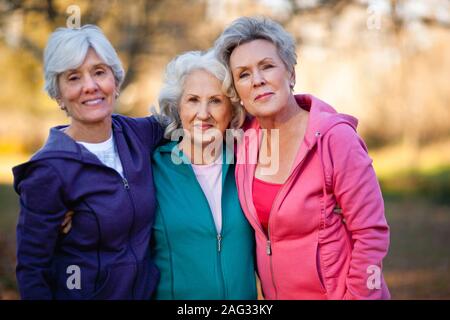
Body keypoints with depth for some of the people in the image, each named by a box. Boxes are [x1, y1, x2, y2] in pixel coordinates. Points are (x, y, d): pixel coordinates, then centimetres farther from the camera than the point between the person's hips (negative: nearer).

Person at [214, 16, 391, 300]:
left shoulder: (335, 138, -21)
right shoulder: (246, 138, -6)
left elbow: (371, 234, -19)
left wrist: (357, 296, -17)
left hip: (336, 292, -5)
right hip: (274, 293, 5)